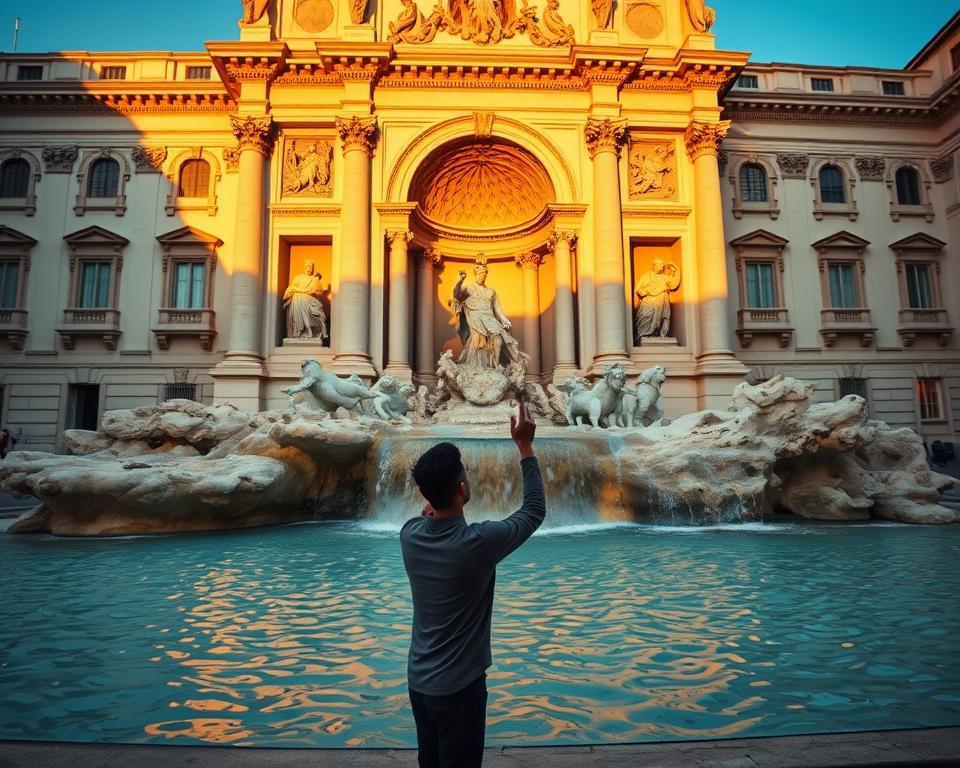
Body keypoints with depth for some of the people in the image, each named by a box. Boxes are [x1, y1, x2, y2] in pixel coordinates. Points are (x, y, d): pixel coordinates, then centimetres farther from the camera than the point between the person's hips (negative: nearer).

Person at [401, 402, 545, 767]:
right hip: (458, 686, -6)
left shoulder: (410, 535, -10)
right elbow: (535, 511, -11)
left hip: (418, 680, 6)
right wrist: (525, 446, -7)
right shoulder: (476, 543, -26)